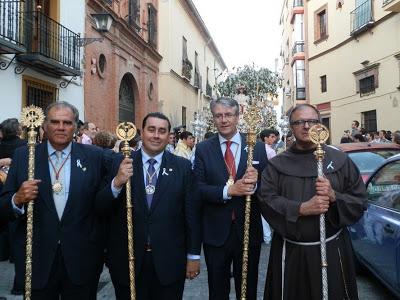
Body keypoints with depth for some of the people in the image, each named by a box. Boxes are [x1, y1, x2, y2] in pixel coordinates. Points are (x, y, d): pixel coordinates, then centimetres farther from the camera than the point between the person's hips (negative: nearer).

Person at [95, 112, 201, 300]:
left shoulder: (183, 167, -1)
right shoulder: (120, 164, -2)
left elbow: (192, 213, 0)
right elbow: (100, 209, -4)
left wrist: (193, 255, 1)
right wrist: (117, 183, -22)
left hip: (169, 261, 0)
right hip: (127, 259, 0)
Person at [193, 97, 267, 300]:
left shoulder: (257, 147, 0)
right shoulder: (203, 149, -1)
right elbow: (197, 188, -9)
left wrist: (255, 183, -22)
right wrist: (228, 190, -23)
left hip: (249, 230, 1)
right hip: (216, 232, 0)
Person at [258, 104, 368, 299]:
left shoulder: (340, 160, 3)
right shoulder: (277, 165, 2)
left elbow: (360, 201, 1)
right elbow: (266, 201, -9)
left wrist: (334, 196, -16)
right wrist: (301, 209, -21)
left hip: (332, 250, 0)